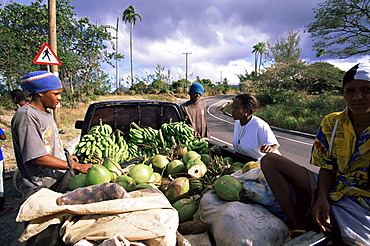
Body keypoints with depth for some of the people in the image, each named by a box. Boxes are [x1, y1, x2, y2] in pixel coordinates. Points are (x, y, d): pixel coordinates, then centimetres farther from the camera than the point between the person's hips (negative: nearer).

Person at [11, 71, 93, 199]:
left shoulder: (46, 113, 13)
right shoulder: (26, 116, -17)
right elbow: (37, 157, -22)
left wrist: (65, 157, 12)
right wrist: (76, 166, -21)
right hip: (41, 190, -8)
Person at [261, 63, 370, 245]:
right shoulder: (331, 124, 1)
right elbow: (327, 167, 1)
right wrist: (322, 197, -16)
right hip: (331, 191, 4)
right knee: (269, 161, -10)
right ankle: (299, 230, -16)